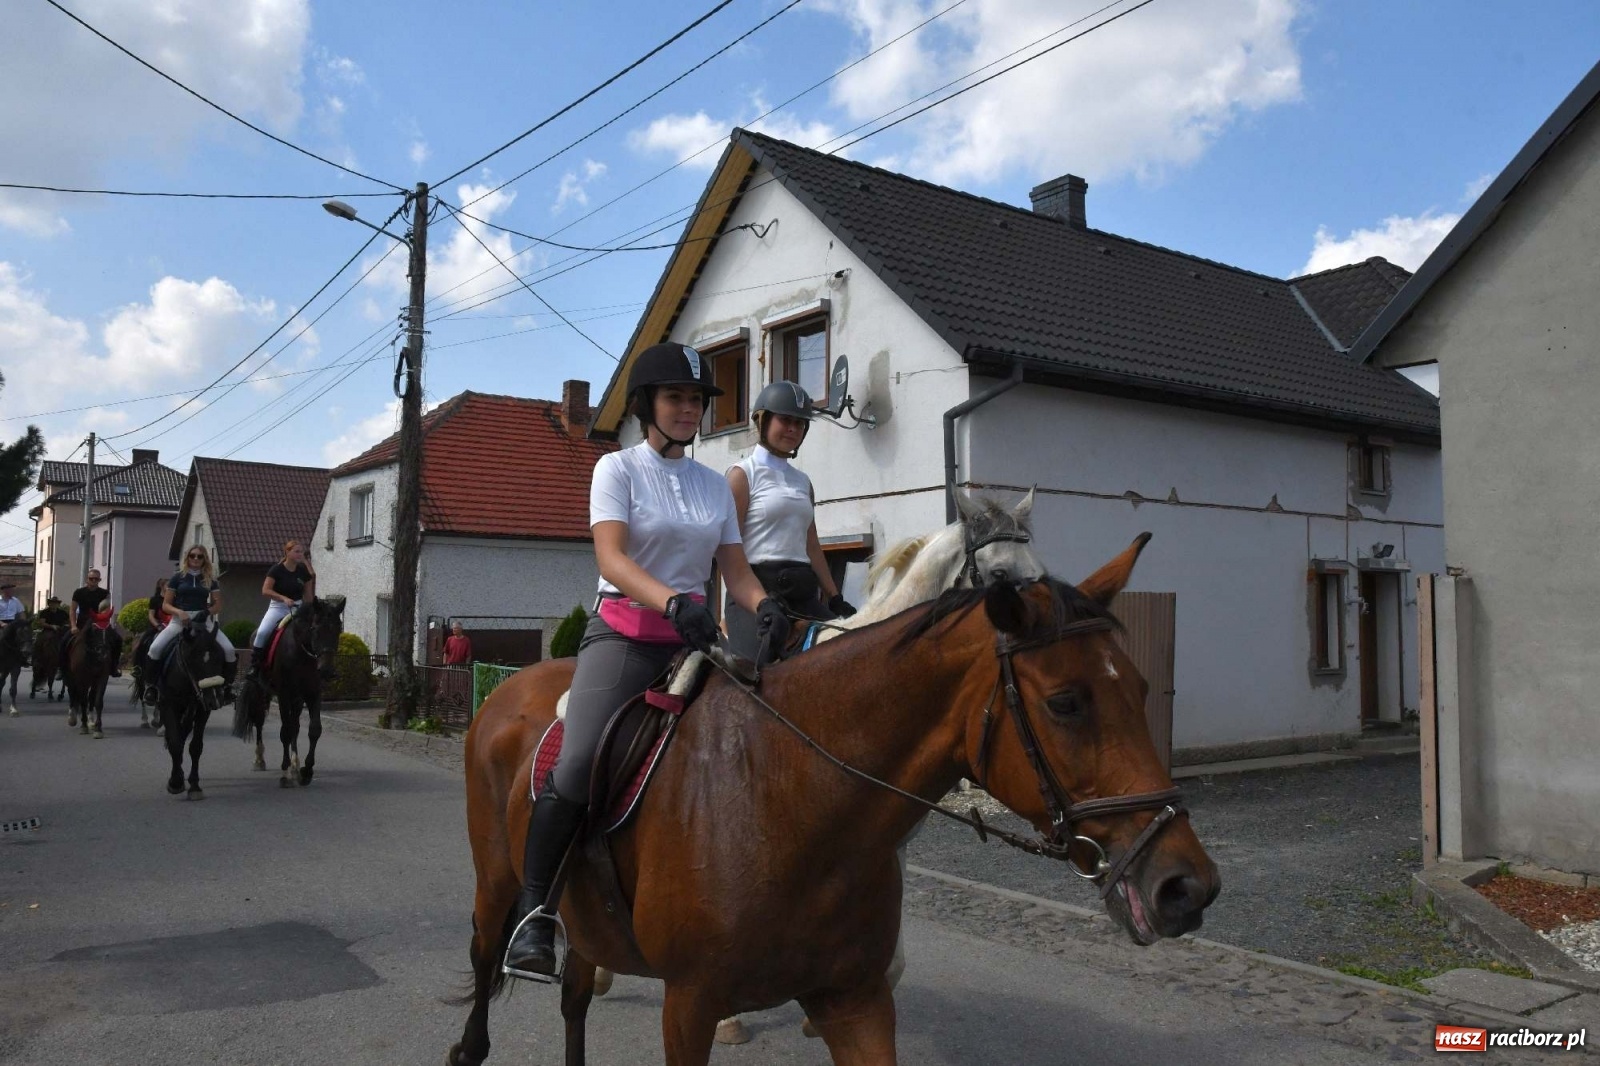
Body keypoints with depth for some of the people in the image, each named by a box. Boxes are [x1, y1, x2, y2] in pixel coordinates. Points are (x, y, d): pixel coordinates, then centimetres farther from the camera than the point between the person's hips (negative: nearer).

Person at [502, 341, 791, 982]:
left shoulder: (714, 485, 14)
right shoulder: (618, 469, 0)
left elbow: (735, 571, 10)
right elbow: (611, 556, -15)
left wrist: (765, 606, -13)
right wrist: (672, 601, -33)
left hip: (693, 638, 5)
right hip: (623, 633, -4)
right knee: (578, 767, -23)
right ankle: (533, 912, -6)